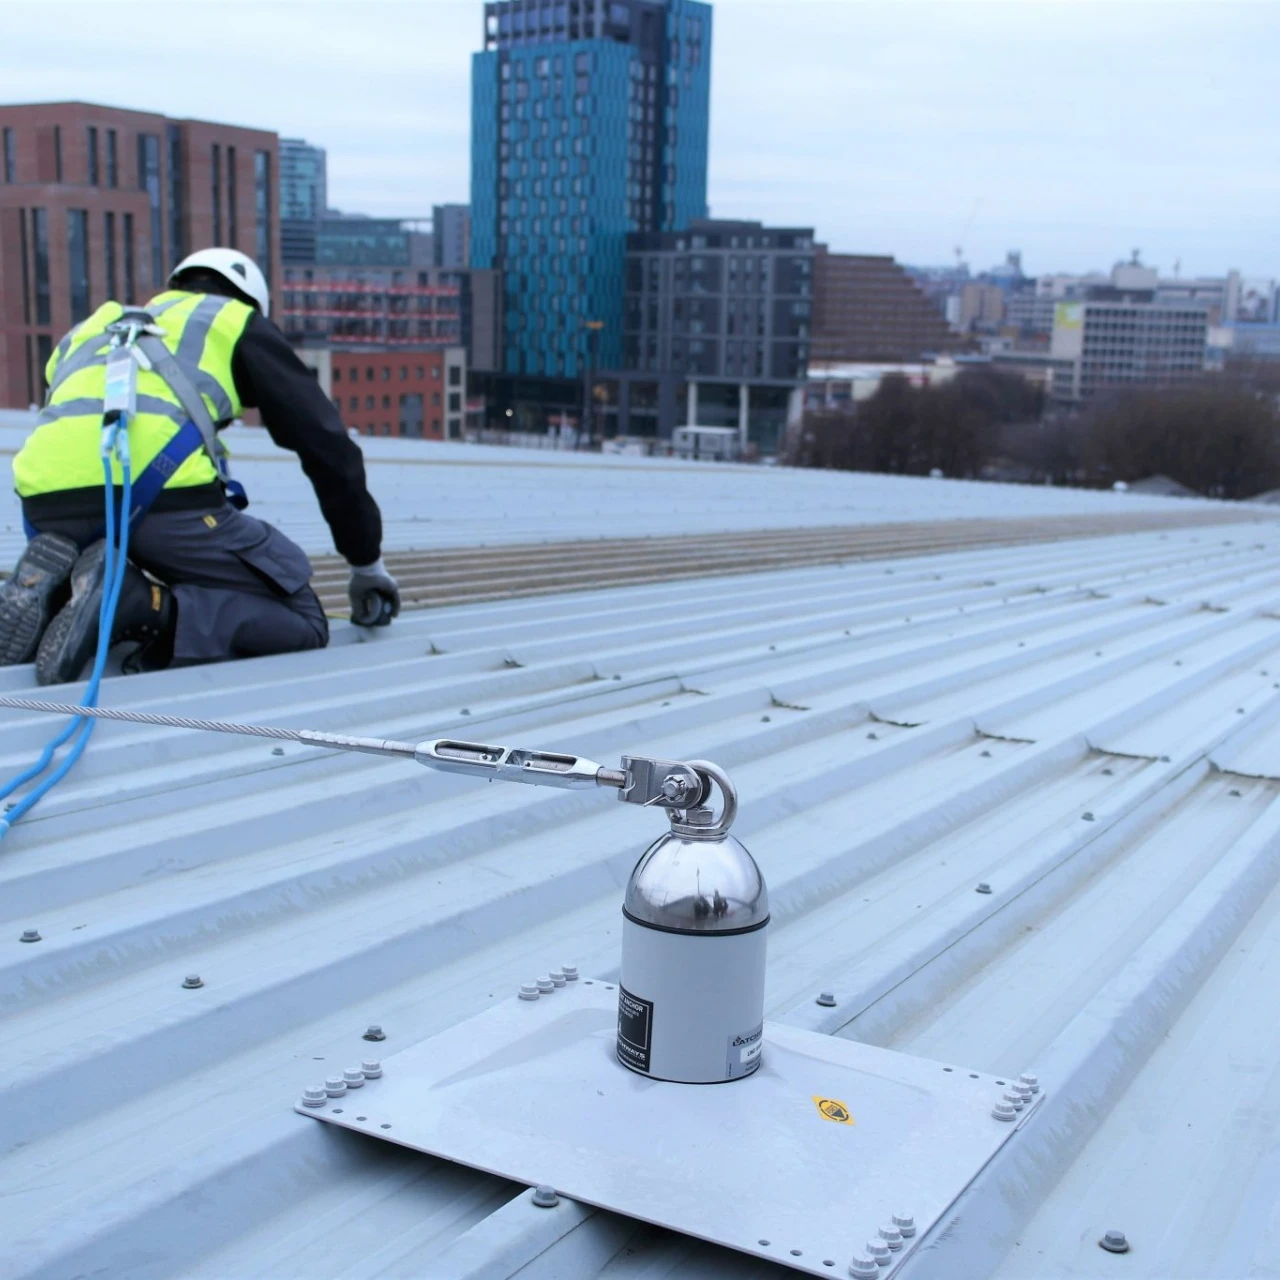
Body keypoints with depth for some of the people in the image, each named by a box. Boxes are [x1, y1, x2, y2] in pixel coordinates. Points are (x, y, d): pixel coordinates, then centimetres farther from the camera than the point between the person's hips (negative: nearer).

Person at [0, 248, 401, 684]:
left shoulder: (93, 328, 38)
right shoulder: (240, 324, 24)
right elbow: (327, 444, 19)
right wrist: (367, 565, 27)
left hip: (50, 501, 5)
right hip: (162, 493, -5)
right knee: (302, 623, 6)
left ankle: (47, 598, -2)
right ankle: (145, 606, -18)